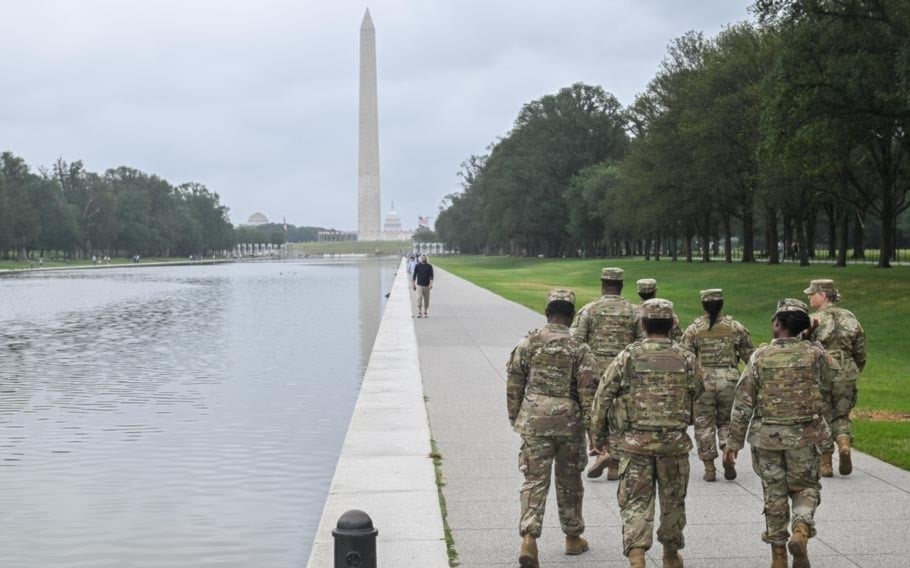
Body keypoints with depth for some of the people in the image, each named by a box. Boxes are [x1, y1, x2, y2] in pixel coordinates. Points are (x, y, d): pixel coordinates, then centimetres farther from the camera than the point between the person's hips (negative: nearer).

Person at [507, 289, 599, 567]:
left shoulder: (528, 343, -1)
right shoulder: (580, 349, -6)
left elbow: (514, 385, 4)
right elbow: (588, 392, -8)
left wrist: (515, 418, 16)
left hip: (534, 421, 1)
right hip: (569, 423, 0)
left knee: (535, 481, 1)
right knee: (569, 482, 15)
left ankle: (528, 538, -15)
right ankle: (573, 537, 28)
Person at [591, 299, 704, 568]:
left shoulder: (627, 357, -4)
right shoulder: (686, 358, 0)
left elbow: (602, 397, -3)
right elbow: (699, 395, 8)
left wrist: (598, 435, 9)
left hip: (636, 442, -1)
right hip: (675, 442, 1)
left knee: (636, 501, 4)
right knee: (672, 500, 17)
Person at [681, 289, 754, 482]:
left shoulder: (693, 329, -2)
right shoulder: (736, 327, 2)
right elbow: (750, 356, 5)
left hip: (703, 381, -1)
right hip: (729, 381, 1)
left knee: (704, 424, 7)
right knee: (727, 422, 16)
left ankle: (709, 469, 6)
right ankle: (729, 462, 3)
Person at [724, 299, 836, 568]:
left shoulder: (760, 356, -8)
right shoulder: (815, 353, -6)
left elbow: (743, 402, -7)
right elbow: (831, 387, 7)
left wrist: (734, 442, 0)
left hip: (766, 435, 0)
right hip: (804, 434, 0)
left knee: (774, 493, 12)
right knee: (805, 487, 16)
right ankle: (801, 530, -11)